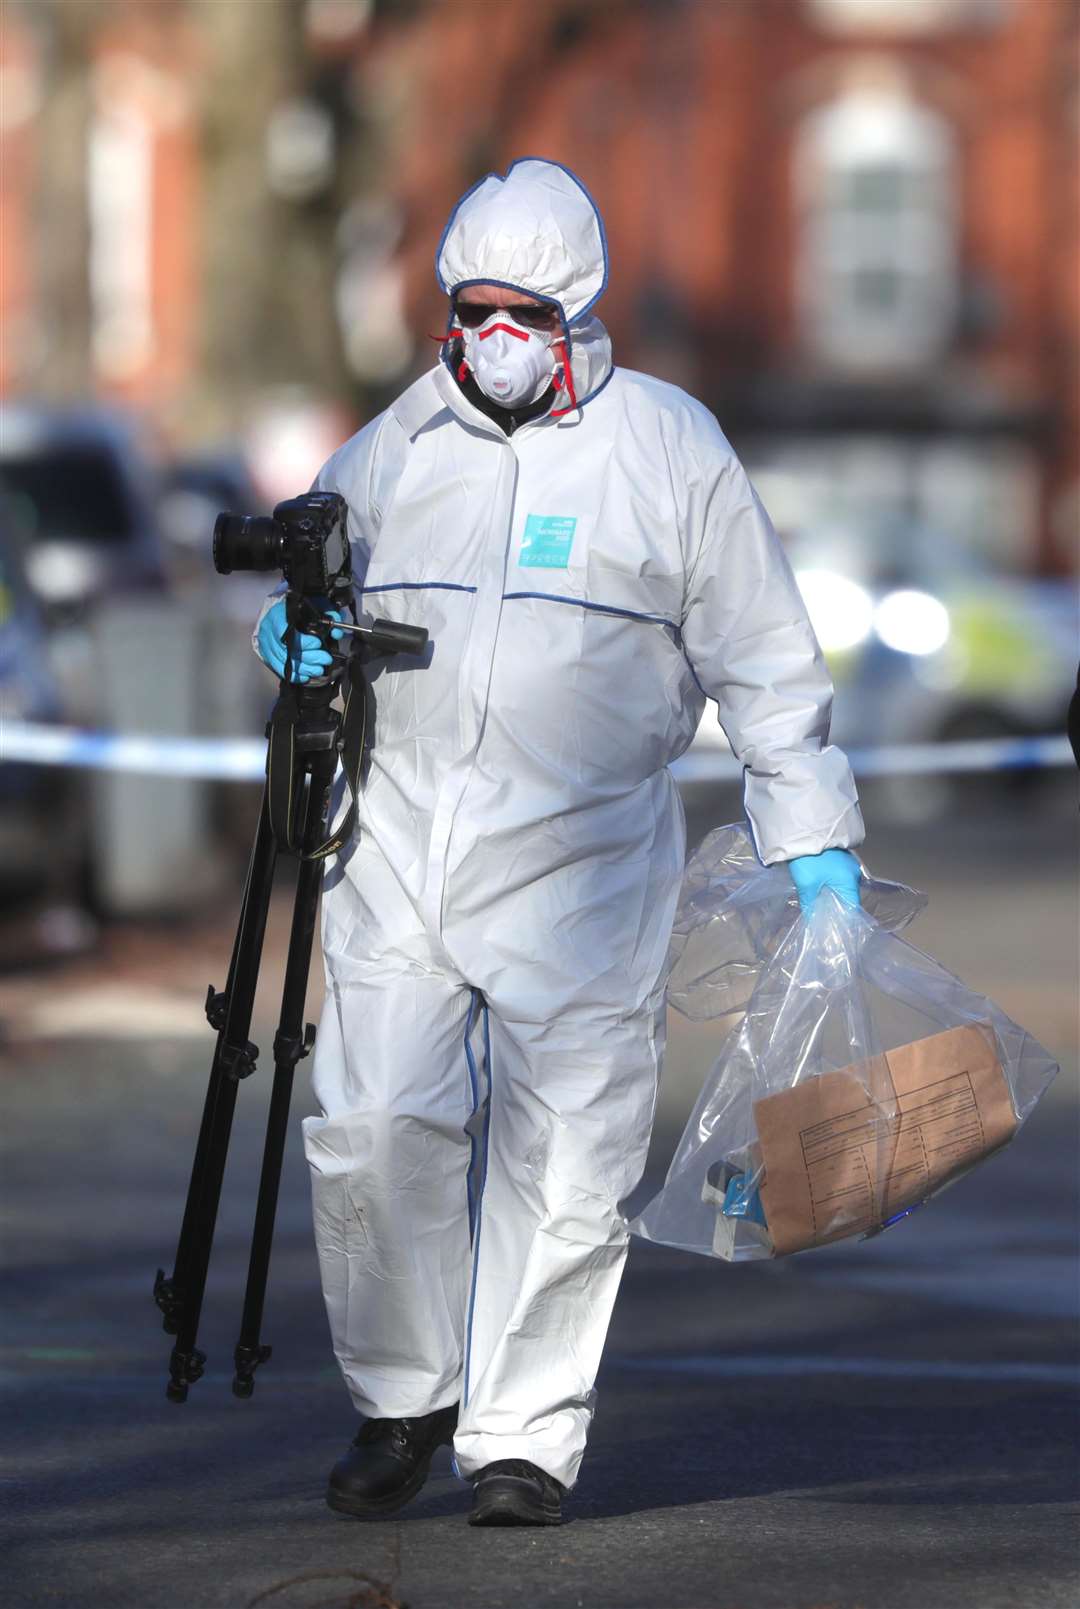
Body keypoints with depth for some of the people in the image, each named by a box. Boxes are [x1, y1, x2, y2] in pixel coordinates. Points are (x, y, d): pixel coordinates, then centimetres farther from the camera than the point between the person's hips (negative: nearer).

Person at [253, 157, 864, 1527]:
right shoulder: (396, 445, 11)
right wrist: (298, 631, 0)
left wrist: (813, 842, 4)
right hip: (400, 844, 2)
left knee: (563, 1157, -3)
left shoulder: (669, 448, 3)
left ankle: (522, 1437, 9)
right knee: (374, 1130, -6)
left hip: (584, 863, -2)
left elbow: (763, 661, 7)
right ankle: (402, 1397, 14)